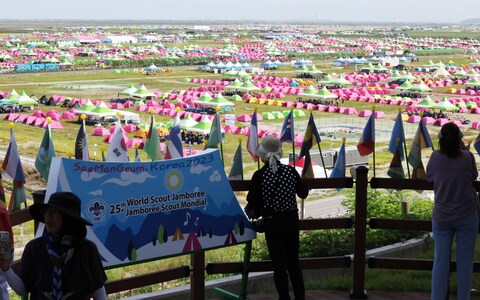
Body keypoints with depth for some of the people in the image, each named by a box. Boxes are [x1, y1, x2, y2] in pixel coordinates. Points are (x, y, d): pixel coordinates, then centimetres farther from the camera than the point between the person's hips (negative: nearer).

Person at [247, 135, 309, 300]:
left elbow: (251, 199, -9)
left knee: (279, 263, 6)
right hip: (292, 219, 3)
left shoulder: (260, 175, -14)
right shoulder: (291, 171, -5)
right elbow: (303, 193, 3)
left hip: (272, 222, -3)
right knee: (293, 260, 15)